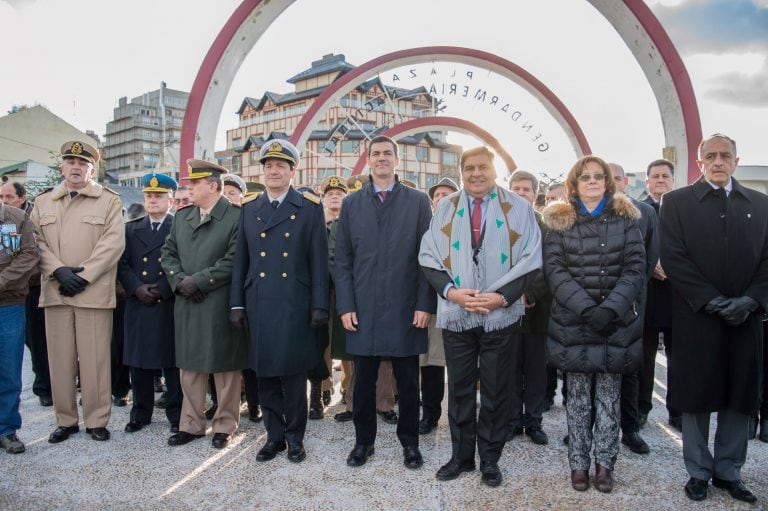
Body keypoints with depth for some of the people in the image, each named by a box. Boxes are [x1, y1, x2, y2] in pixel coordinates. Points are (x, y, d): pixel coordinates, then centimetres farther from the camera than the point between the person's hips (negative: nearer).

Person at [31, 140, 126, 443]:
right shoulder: (43, 202, 16)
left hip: (94, 293, -3)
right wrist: (59, 271, -10)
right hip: (54, 293, 3)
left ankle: (97, 420, 11)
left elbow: (113, 243, -6)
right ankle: (65, 420, 19)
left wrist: (83, 276, -12)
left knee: (95, 360, 0)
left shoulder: (109, 201, 4)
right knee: (60, 360, 7)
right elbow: (36, 242, 6)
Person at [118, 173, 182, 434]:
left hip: (170, 305, -3)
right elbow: (122, 264, 7)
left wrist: (161, 290, -13)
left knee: (172, 363, 2)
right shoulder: (131, 228, 14)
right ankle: (141, 413, 22)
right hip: (138, 305, 4)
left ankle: (177, 415, 12)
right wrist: (137, 288, -8)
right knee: (139, 363, 9)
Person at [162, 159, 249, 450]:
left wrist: (198, 281, -15)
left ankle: (225, 425, 18)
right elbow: (168, 252, 13)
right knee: (189, 366, 13)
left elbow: (233, 260, -14)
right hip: (186, 305, 6)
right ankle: (191, 424, 26)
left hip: (220, 306, -6)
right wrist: (179, 279, -5)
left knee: (224, 368, 5)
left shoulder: (236, 217, -7)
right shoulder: (181, 216, 14)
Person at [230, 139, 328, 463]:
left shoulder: (310, 207, 1)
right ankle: (274, 435, 24)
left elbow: (319, 261, -2)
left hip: (295, 305, -3)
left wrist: (319, 306, -6)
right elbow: (240, 260, 10)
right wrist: (237, 304, 6)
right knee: (264, 374, 9)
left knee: (293, 373, 3)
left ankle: (295, 437, 20)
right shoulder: (249, 208, 11)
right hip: (258, 305, 3)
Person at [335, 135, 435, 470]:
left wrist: (425, 304, -6)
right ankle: (364, 440, 27)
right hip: (363, 310, 1)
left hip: (406, 310, -1)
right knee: (364, 381, 9)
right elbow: (342, 259, 6)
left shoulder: (418, 201, 3)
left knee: (408, 381, 9)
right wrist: (345, 306, -2)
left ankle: (410, 441, 25)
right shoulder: (351, 203, 8)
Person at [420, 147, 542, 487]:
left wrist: (501, 297, -14)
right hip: (455, 315, 2)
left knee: (496, 392, 8)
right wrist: (451, 291, -12)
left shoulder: (518, 208, 1)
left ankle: (490, 459, 24)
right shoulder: (445, 208, 6)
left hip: (501, 315, -1)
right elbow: (429, 256, 3)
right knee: (459, 389, 11)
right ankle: (461, 456, 26)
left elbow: (530, 260, -3)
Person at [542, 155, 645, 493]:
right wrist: (586, 308, -15)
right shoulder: (559, 220, 4)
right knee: (577, 395, 5)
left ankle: (604, 462, 19)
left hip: (617, 321, 1)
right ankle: (579, 462, 17)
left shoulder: (625, 218, 6)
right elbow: (553, 269, -4)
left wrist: (611, 308, -14)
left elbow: (635, 267, 0)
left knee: (609, 395, 6)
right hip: (572, 321, 0)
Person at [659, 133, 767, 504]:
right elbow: (673, 259, -7)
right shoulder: (677, 202, 1)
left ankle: (728, 472, 25)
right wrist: (714, 301, -13)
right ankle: (698, 473, 20)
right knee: (696, 398, 6)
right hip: (696, 318, -3)